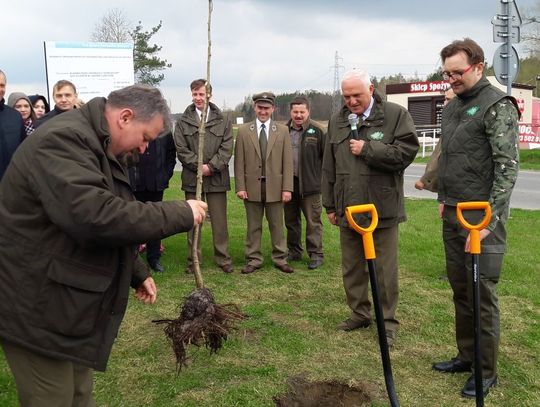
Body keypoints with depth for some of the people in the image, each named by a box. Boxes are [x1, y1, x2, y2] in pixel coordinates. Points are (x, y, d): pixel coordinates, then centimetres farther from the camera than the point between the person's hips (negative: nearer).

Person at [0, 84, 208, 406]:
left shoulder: (102, 149, 13)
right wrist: (180, 214, -27)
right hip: (39, 308, -10)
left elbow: (113, 216, 23)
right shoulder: (63, 140, -22)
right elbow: (96, 216, -36)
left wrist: (138, 273, 17)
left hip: (71, 302, 10)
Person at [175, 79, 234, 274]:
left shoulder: (223, 121, 6)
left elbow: (227, 148, -1)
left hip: (217, 178, 0)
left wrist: (211, 166, -13)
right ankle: (193, 260, 16)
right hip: (192, 178, 0)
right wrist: (198, 166, -13)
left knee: (220, 221, 5)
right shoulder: (183, 122, 6)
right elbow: (181, 149, -1)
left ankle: (223, 259, 15)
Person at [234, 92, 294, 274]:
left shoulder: (282, 131, 4)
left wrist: (287, 188, -6)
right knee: (253, 226, 8)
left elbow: (287, 162, 1)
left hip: (275, 187, 0)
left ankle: (280, 259, 20)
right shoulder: (243, 131, 3)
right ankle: (253, 260, 18)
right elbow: (239, 162, 1)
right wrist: (240, 187, -5)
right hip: (252, 187, 0)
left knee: (277, 225, 9)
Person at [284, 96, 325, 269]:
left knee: (313, 221, 1)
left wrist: (322, 176, -5)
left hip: (310, 184, -4)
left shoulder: (316, 131, -6)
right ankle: (294, 252, 27)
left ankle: (316, 254, 10)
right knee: (291, 220, 14)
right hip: (288, 182, 5)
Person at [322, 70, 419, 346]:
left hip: (382, 207, -4)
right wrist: (330, 205, 13)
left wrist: (367, 149, -16)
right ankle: (359, 313, 30)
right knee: (351, 267, 14)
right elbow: (329, 167, 13)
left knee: (385, 269, 4)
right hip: (348, 208, 5)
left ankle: (388, 321, 18)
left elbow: (407, 152, -15)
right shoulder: (337, 121, 10)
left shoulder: (396, 115, -5)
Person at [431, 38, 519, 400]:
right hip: (453, 214, 8)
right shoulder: (452, 108, 14)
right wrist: (444, 200, 14)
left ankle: (486, 371, 12)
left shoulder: (497, 106, -11)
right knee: (460, 288, 14)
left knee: (482, 292, -1)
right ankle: (467, 355, 28)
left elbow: (508, 167, -16)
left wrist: (488, 220, -19)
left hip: (482, 216, -8)